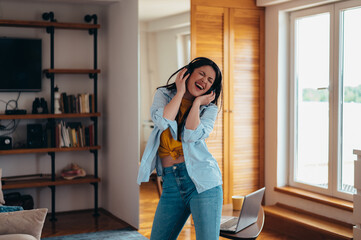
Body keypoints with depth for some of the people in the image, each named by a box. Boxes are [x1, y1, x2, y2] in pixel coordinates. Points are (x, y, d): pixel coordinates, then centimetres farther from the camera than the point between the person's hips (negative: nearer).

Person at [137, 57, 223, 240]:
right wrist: (180, 92, -3)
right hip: (171, 183, 2)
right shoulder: (163, 95, 11)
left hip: (201, 181, -2)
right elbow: (163, 122, -11)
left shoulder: (209, 108, 7)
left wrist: (197, 102, -4)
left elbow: (191, 135, -12)